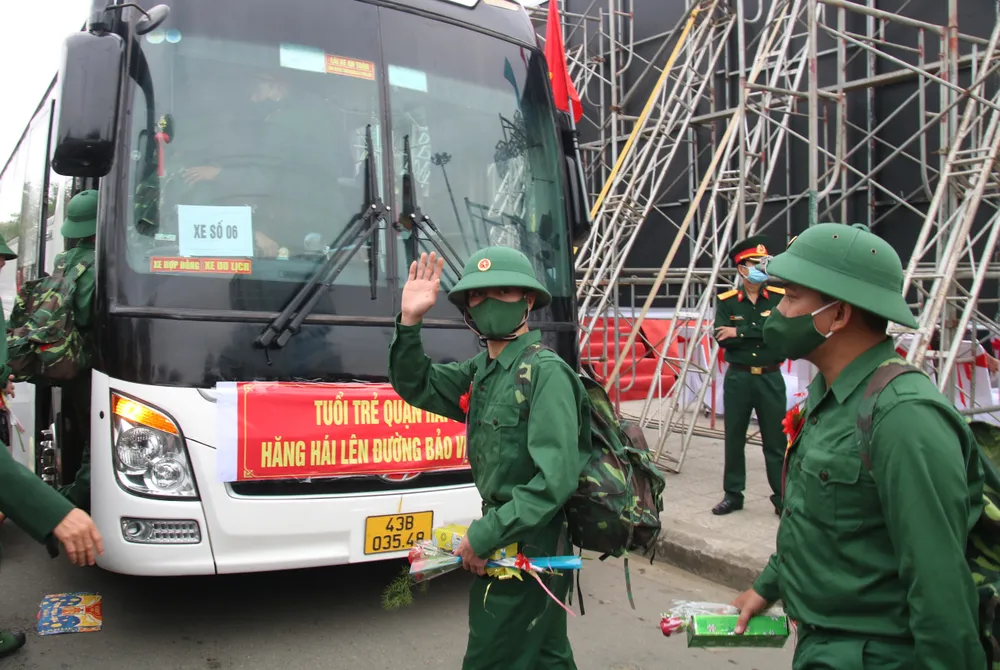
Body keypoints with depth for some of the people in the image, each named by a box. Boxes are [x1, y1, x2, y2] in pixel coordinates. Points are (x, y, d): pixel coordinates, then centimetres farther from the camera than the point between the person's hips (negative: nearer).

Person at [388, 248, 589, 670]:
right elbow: (416, 387, 13)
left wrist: (483, 536, -21)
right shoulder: (480, 371, 7)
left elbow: (556, 479, -25)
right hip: (501, 534, 8)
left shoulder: (546, 372, -19)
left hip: (530, 545, -8)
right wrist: (410, 321, -2)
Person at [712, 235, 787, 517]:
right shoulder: (727, 301, 1)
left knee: (776, 441, 4)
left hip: (770, 378, -1)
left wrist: (741, 332, -16)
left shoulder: (781, 297, 0)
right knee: (734, 439, 10)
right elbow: (722, 338, -12)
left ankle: (782, 497, 15)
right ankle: (732, 495, 22)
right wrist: (762, 333, -14)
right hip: (738, 377, 1)